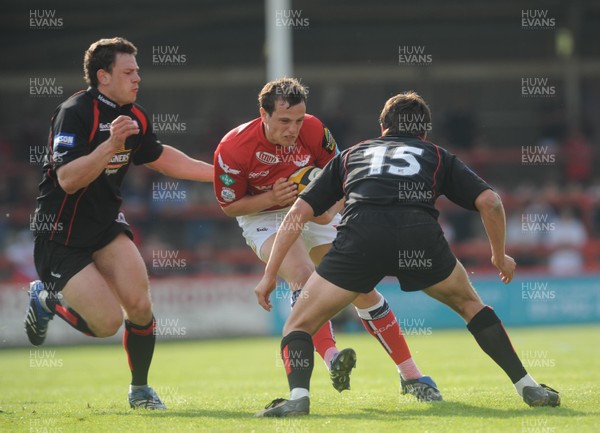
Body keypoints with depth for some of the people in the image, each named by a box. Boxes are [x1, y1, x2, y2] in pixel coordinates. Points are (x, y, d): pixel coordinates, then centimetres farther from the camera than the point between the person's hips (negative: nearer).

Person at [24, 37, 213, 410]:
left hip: (106, 225, 7)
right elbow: (68, 179, -30)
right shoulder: (75, 113, -21)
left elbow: (159, 157, 23)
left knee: (140, 306, -9)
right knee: (107, 323, -13)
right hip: (61, 236, -7)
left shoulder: (135, 117, 2)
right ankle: (46, 299, 17)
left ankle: (140, 389, 14)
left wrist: (218, 172, 20)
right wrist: (111, 144, -40)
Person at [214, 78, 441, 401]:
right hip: (263, 217, -3)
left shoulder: (313, 130, -20)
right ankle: (330, 358, -45)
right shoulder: (233, 149, -26)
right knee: (302, 275, -33)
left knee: (361, 288, -5)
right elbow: (229, 205, -13)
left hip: (315, 212, 3)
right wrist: (272, 197, -28)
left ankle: (410, 375, 3)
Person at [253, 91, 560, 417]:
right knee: (470, 305, 30)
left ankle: (298, 396, -11)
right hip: (420, 236, 1)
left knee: (299, 325, 16)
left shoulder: (351, 155, 35)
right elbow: (490, 202, 21)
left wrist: (270, 274, 31)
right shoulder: (437, 157, 32)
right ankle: (527, 386, 24)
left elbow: (298, 213, 28)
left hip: (360, 236, -1)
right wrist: (500, 258, 36)